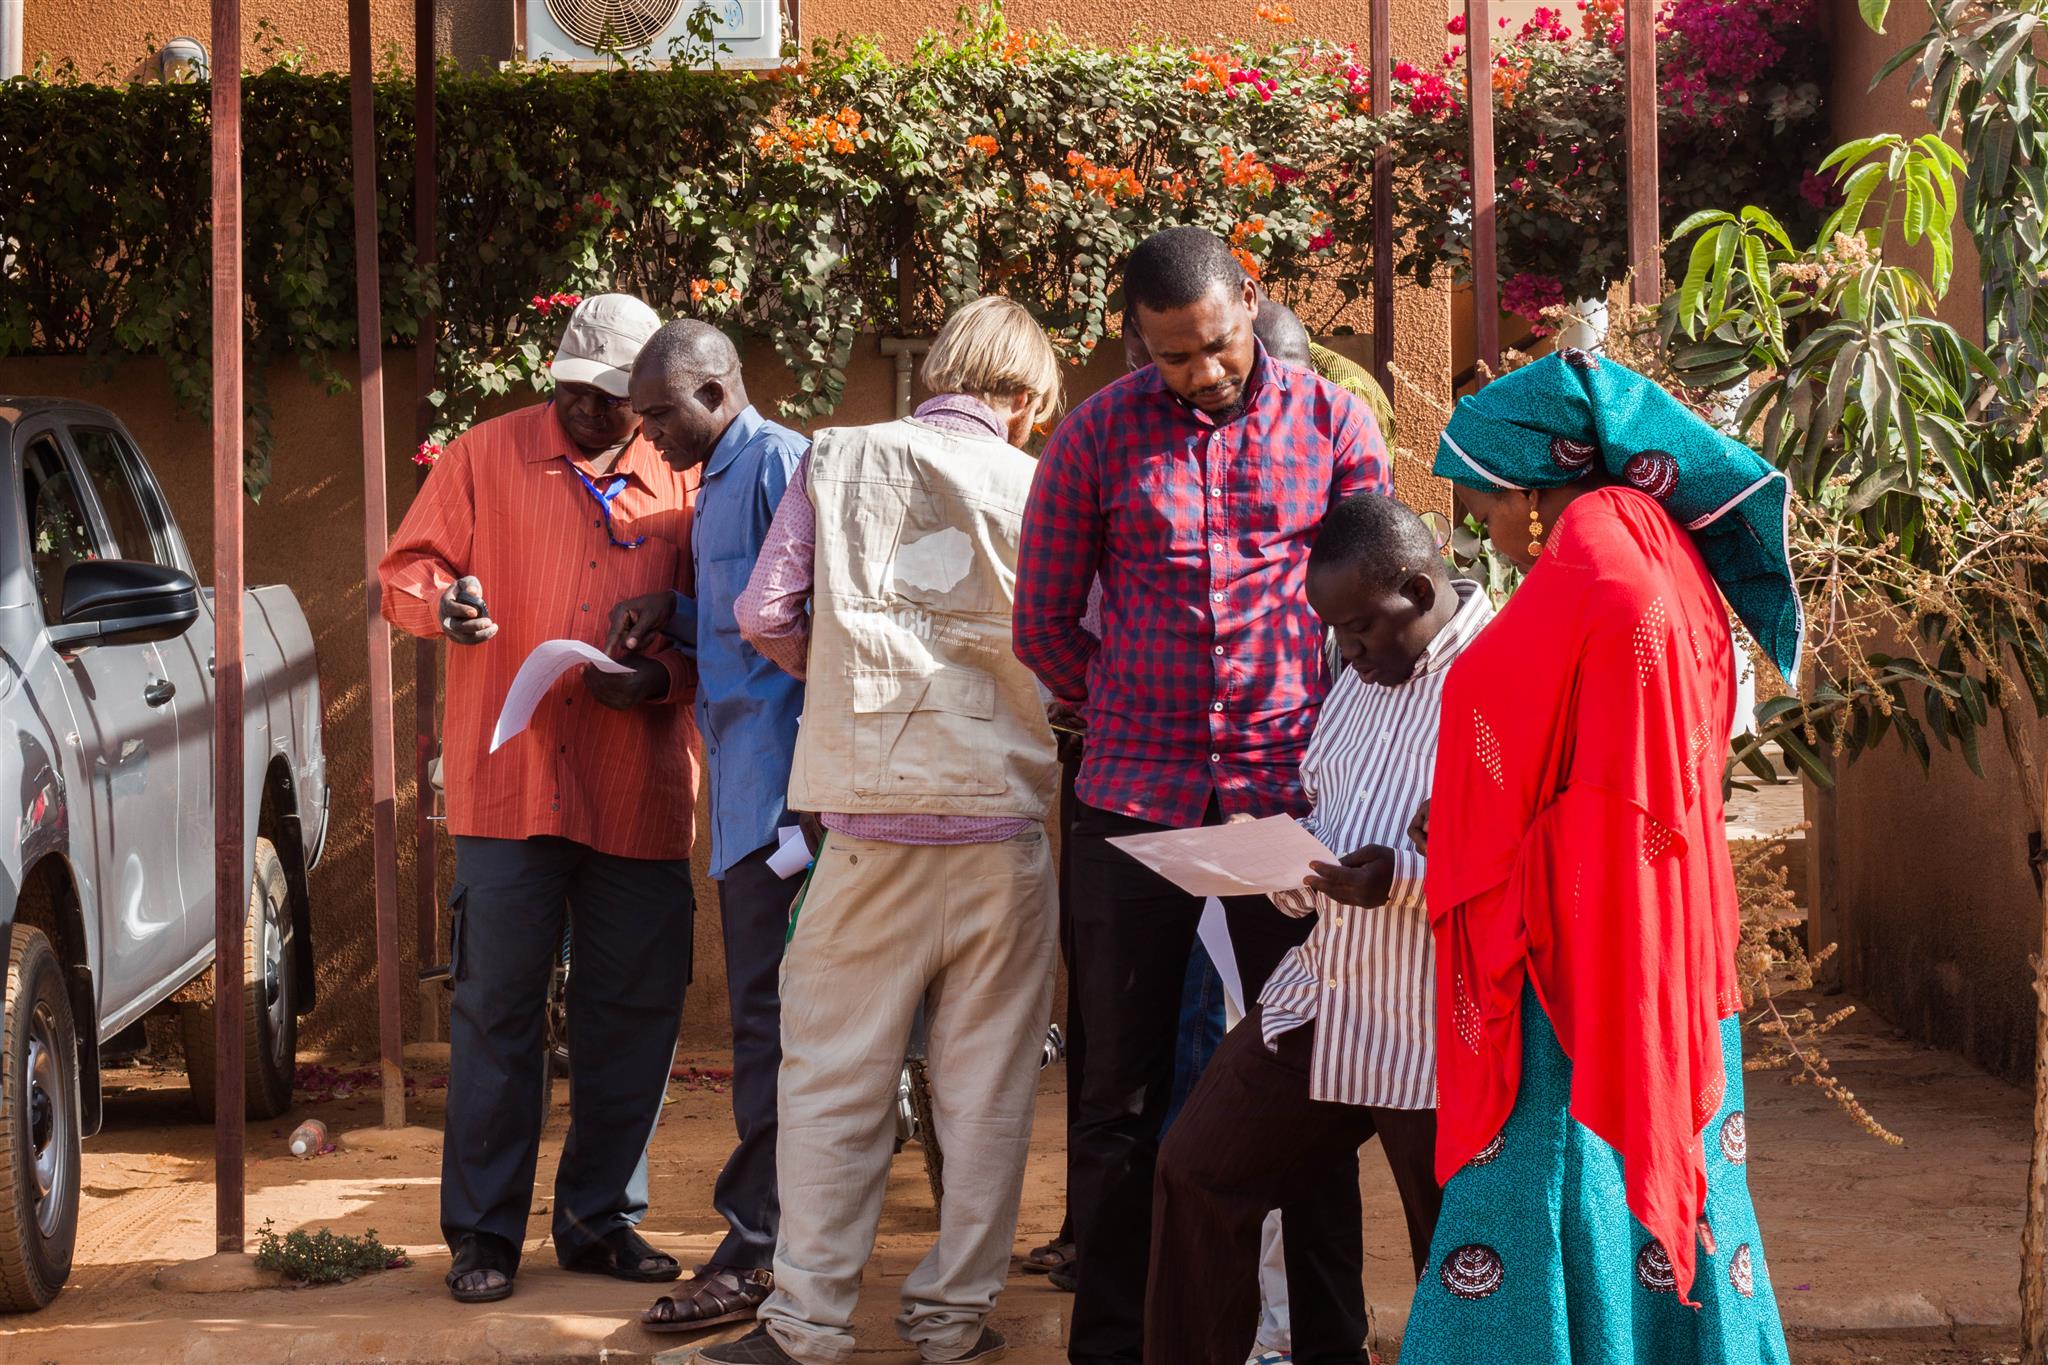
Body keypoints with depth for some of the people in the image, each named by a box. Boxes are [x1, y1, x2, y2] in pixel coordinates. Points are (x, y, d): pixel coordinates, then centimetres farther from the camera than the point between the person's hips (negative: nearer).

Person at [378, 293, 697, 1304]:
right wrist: (442, 603, -15)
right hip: (508, 786, -2)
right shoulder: (487, 455, 8)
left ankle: (601, 1220, 19)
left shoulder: (682, 483, 11)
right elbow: (405, 571, 7)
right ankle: (484, 1233, 9)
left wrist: (663, 679, -9)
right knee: (494, 1011, 0)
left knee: (634, 1013, 6)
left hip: (640, 797, 2)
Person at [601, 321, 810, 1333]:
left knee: (768, 1012, -8)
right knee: (768, 1012, 12)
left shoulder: (775, 462, -10)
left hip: (776, 783, -10)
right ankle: (780, 1235, 18)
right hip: (747, 790, 10)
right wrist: (673, 619, 10)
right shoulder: (720, 481, 20)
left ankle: (757, 1249, -6)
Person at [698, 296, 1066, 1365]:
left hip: (871, 811, 0)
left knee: (833, 1076, 6)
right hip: (1001, 809, 0)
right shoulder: (1039, 489, 3)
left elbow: (764, 616, 3)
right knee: (985, 1084, 8)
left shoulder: (838, 460, 6)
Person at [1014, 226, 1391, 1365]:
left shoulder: (1333, 423, 3)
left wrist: (1325, 746, 4)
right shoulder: (1100, 435, 2)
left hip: (1291, 794, 0)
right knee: (1124, 1095, 4)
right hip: (1136, 802, 0)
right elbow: (1045, 624, 10)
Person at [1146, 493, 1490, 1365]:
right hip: (1322, 999, 8)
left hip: (1436, 1034, -8)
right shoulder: (1363, 674, 12)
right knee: (1199, 1171, 9)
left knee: (1455, 1261, 5)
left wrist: (1410, 878, -32)